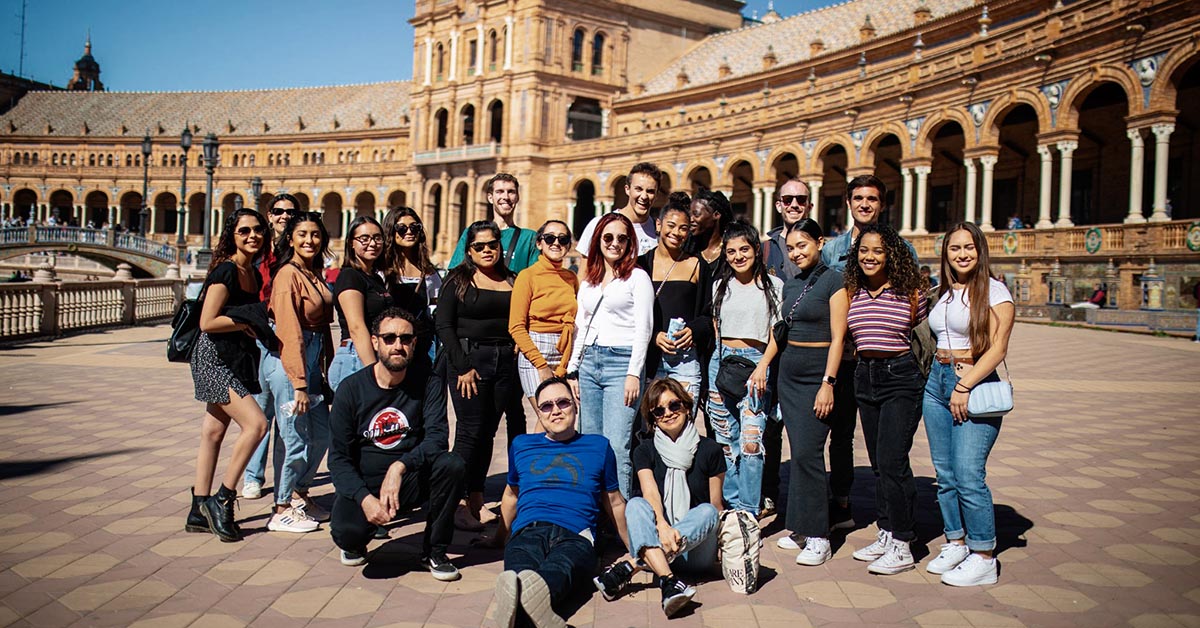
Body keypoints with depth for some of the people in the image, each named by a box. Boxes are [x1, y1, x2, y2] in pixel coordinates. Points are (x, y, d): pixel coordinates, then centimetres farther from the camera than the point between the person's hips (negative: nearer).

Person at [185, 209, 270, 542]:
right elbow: (208, 322, -19)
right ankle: (222, 499, -4)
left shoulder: (253, 273, 10)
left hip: (237, 360, 8)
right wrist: (248, 322, -13)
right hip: (214, 358, -8)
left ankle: (200, 511, 18)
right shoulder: (226, 270, -15)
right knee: (256, 423, -16)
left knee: (214, 432, 11)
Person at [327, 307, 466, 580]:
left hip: (411, 480, 1)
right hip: (363, 484, -1)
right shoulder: (351, 389, -8)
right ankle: (355, 544, 11)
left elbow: (437, 436, -16)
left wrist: (400, 466, -33)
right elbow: (339, 457, -8)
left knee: (452, 464, -28)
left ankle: (435, 550, -7)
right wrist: (365, 498, -25)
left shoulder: (428, 381, -6)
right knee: (347, 532, -31)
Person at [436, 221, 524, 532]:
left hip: (506, 363, 4)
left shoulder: (513, 281, 13)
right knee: (471, 431, -5)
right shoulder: (458, 279, 2)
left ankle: (477, 500, 12)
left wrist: (517, 348, -2)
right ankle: (459, 503, 3)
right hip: (469, 358, -4)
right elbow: (444, 325, -4)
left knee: (488, 432, 5)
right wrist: (462, 367, -11)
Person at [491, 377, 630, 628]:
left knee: (556, 572, -43)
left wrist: (635, 549, 32)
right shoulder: (521, 445, 28)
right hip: (527, 532, 2)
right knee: (519, 573, -41)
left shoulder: (598, 446, 24)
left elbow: (614, 502, 30)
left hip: (575, 536, -1)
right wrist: (498, 538, 43)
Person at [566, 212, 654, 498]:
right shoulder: (588, 281, 19)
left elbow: (643, 329, -4)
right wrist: (573, 369, 12)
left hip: (621, 362, -6)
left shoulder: (637, 277, 2)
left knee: (616, 446, -11)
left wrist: (634, 374, -12)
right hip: (589, 363, 6)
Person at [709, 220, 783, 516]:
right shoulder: (720, 285, 13)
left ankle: (749, 513, -2)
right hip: (721, 361, 4)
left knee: (751, 442, -11)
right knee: (726, 441, 7)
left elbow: (776, 334, 1)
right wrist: (724, 356, 15)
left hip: (756, 363, -4)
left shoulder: (774, 285, 2)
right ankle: (731, 508, 17)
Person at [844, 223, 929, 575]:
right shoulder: (852, 292, 6)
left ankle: (902, 546, 1)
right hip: (864, 377, 5)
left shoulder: (911, 292, -5)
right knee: (878, 462, 12)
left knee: (892, 461, -9)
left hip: (901, 378, -5)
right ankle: (885, 535, 23)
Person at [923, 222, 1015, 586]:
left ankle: (984, 557, 0)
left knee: (968, 474, -10)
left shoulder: (993, 291, -5)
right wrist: (941, 377, 9)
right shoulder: (945, 293, 14)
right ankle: (956, 543, 21)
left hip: (975, 385, -7)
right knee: (945, 473, 9)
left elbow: (997, 349, -12)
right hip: (937, 380, 7)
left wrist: (965, 386, -18)